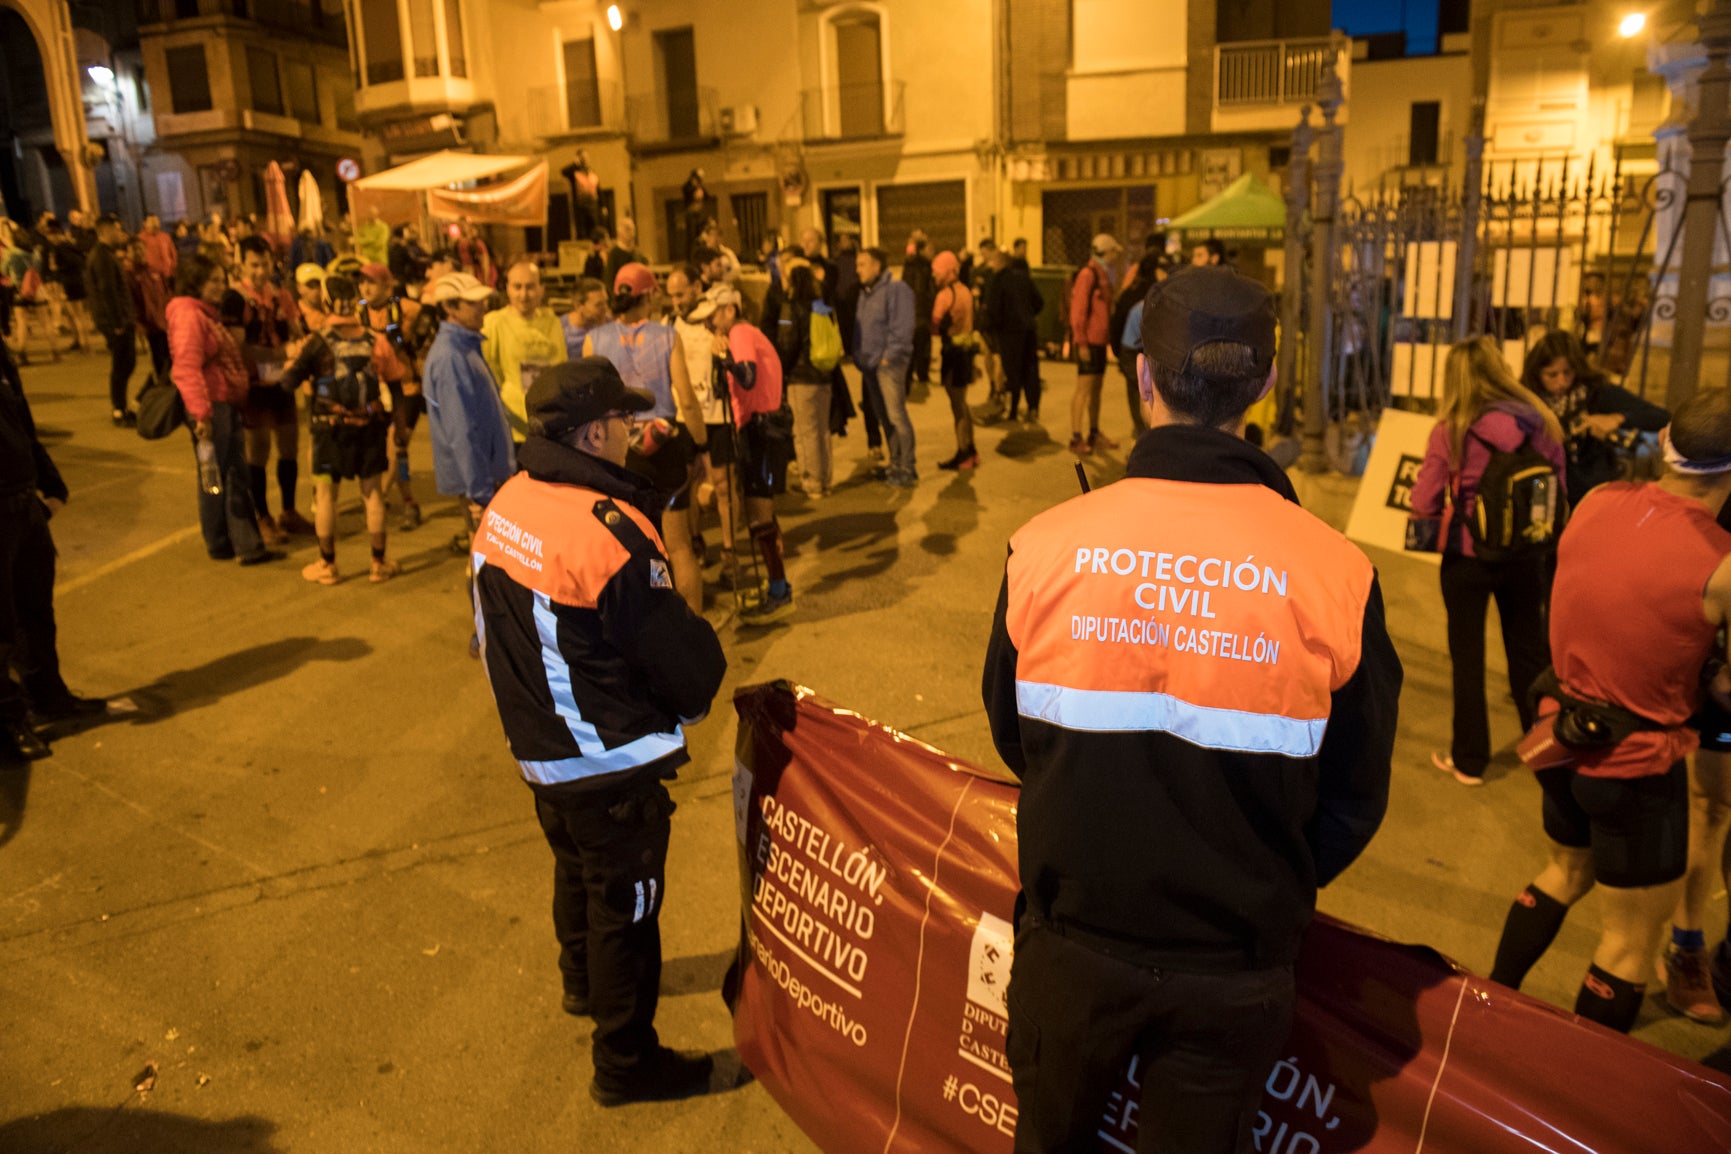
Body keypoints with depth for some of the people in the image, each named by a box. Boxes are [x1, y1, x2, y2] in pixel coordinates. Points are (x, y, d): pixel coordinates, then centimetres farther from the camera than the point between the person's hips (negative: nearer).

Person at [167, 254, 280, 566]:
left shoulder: (210, 314, 19)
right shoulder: (188, 315, -14)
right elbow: (186, 369, -23)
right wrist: (200, 413, -28)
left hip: (228, 405, 10)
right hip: (210, 407, -10)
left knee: (237, 478, 11)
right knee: (215, 479, 1)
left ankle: (247, 545, 15)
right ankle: (220, 546, 12)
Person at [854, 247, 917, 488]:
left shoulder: (896, 289, -9)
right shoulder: (865, 292, 17)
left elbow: (902, 328, -16)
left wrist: (889, 356, -19)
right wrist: (859, 356, 11)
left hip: (889, 363, -8)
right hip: (869, 364, 8)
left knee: (896, 415, -8)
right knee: (884, 417, 12)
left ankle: (908, 468, -1)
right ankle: (895, 464, 21)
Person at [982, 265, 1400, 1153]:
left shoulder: (1045, 546, -15)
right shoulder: (1336, 572, -15)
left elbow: (1011, 736, 0)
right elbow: (1355, 798, -4)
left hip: (1072, 939, 0)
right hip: (1236, 973, 0)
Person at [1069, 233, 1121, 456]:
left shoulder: (1103, 275, 17)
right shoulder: (1088, 274, -12)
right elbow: (1078, 310, -17)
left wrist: (1109, 337, 18)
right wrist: (1081, 342, -20)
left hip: (1100, 340, 9)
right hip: (1089, 341, -9)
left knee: (1096, 389, 13)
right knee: (1084, 389, -8)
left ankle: (1094, 434, 21)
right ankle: (1076, 438, -4)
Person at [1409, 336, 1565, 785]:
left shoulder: (1452, 430, -14)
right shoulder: (1539, 422, -4)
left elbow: (1422, 505, -13)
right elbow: (1560, 493, 5)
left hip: (1468, 557, -3)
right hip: (1526, 557, 3)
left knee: (1468, 658, 10)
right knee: (1529, 655, 19)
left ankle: (1469, 760, 19)